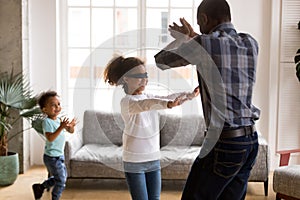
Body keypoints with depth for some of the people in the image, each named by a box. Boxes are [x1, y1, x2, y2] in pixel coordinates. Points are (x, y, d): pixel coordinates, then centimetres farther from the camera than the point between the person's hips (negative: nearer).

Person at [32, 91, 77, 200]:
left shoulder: (59, 119, 4)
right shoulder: (47, 121, -19)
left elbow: (71, 131, 9)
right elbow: (50, 138, -31)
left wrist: (71, 127, -14)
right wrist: (61, 127, -38)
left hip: (59, 155, 9)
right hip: (52, 157, -9)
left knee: (60, 177, 22)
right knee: (61, 180, -2)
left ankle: (40, 187, 34)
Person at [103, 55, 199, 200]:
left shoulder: (149, 97, 8)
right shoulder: (127, 101, -16)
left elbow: (170, 97, 0)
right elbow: (144, 104, -36)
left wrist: (190, 95, -16)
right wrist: (168, 104, -52)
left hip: (154, 160, 6)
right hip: (134, 162, -6)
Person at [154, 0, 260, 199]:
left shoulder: (204, 43, -12)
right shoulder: (251, 43, 7)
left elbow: (161, 60, 3)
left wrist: (181, 39, 23)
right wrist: (191, 37, 36)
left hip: (224, 143, -7)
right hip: (251, 140, 7)